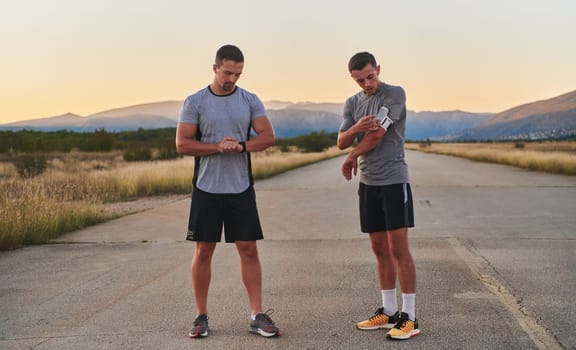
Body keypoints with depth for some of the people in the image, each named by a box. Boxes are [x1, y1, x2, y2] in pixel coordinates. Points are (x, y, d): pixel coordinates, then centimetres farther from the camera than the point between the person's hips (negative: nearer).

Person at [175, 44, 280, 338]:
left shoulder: (250, 101, 5)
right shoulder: (195, 102, 0)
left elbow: (268, 136, -1)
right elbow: (182, 144, -6)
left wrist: (241, 145, -18)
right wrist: (218, 147, -17)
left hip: (241, 188, 1)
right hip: (206, 189, -1)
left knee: (248, 249, 0)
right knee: (203, 251, 4)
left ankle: (257, 316, 6)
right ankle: (201, 316, 16)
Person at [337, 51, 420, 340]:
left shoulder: (395, 94, -6)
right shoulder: (353, 103, 13)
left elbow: (377, 134, -13)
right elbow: (341, 142, 6)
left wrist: (352, 157, 1)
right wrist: (356, 128, -16)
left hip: (393, 181, -6)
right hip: (368, 183, 6)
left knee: (399, 249, -7)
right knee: (380, 249, 10)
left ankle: (409, 317, -2)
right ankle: (389, 311, 19)